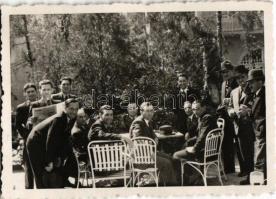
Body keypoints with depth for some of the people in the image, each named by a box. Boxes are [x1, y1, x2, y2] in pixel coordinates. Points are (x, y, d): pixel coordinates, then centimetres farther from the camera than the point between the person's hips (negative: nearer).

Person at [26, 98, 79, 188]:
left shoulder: (71, 119, -5)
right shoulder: (58, 119, -30)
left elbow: (64, 139, 1)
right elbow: (50, 140, -31)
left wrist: (61, 157, -3)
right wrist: (49, 162, -28)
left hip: (47, 145, 9)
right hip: (36, 144, -9)